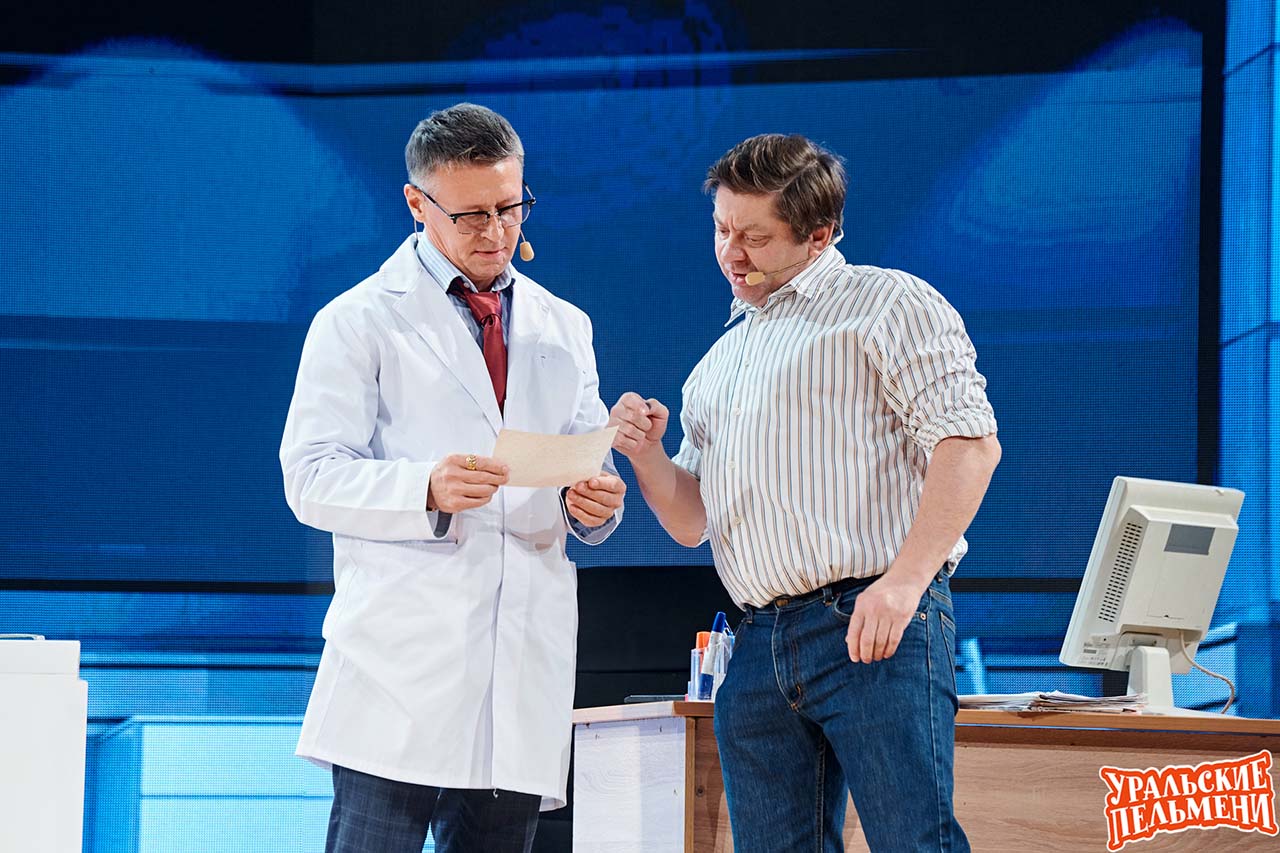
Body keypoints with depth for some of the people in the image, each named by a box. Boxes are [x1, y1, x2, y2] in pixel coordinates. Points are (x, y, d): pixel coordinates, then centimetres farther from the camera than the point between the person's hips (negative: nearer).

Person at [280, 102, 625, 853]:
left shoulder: (564, 330, 21)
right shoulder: (359, 323, 5)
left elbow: (589, 467, 22)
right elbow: (311, 477, -4)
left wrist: (595, 504, -4)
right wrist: (426, 489, -23)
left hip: (527, 664, 5)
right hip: (403, 662, -5)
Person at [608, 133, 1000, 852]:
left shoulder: (888, 304, 3)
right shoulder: (720, 363, 26)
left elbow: (969, 442, -9)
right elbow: (692, 523, 26)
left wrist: (904, 582, -20)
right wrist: (646, 454, 4)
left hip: (874, 629, -7)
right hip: (760, 645, 7)